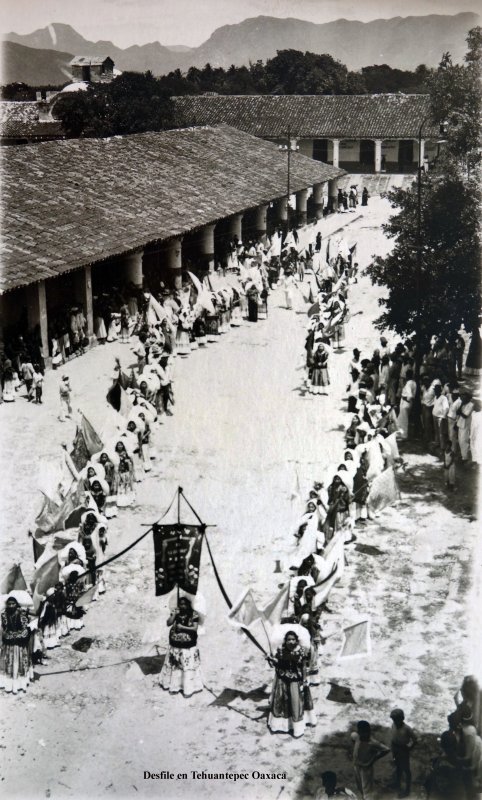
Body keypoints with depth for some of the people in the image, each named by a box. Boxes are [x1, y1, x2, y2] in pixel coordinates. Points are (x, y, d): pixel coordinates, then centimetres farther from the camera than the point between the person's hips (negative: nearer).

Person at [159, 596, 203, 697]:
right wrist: (174, 614, -16)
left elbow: (195, 628, -12)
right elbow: (168, 623, -5)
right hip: (175, 645, 4)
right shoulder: (176, 612, 3)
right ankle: (175, 686, 23)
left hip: (188, 646, -4)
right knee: (175, 665, 10)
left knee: (188, 666, -1)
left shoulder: (193, 614, -8)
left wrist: (182, 627, -16)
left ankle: (188, 689, 8)